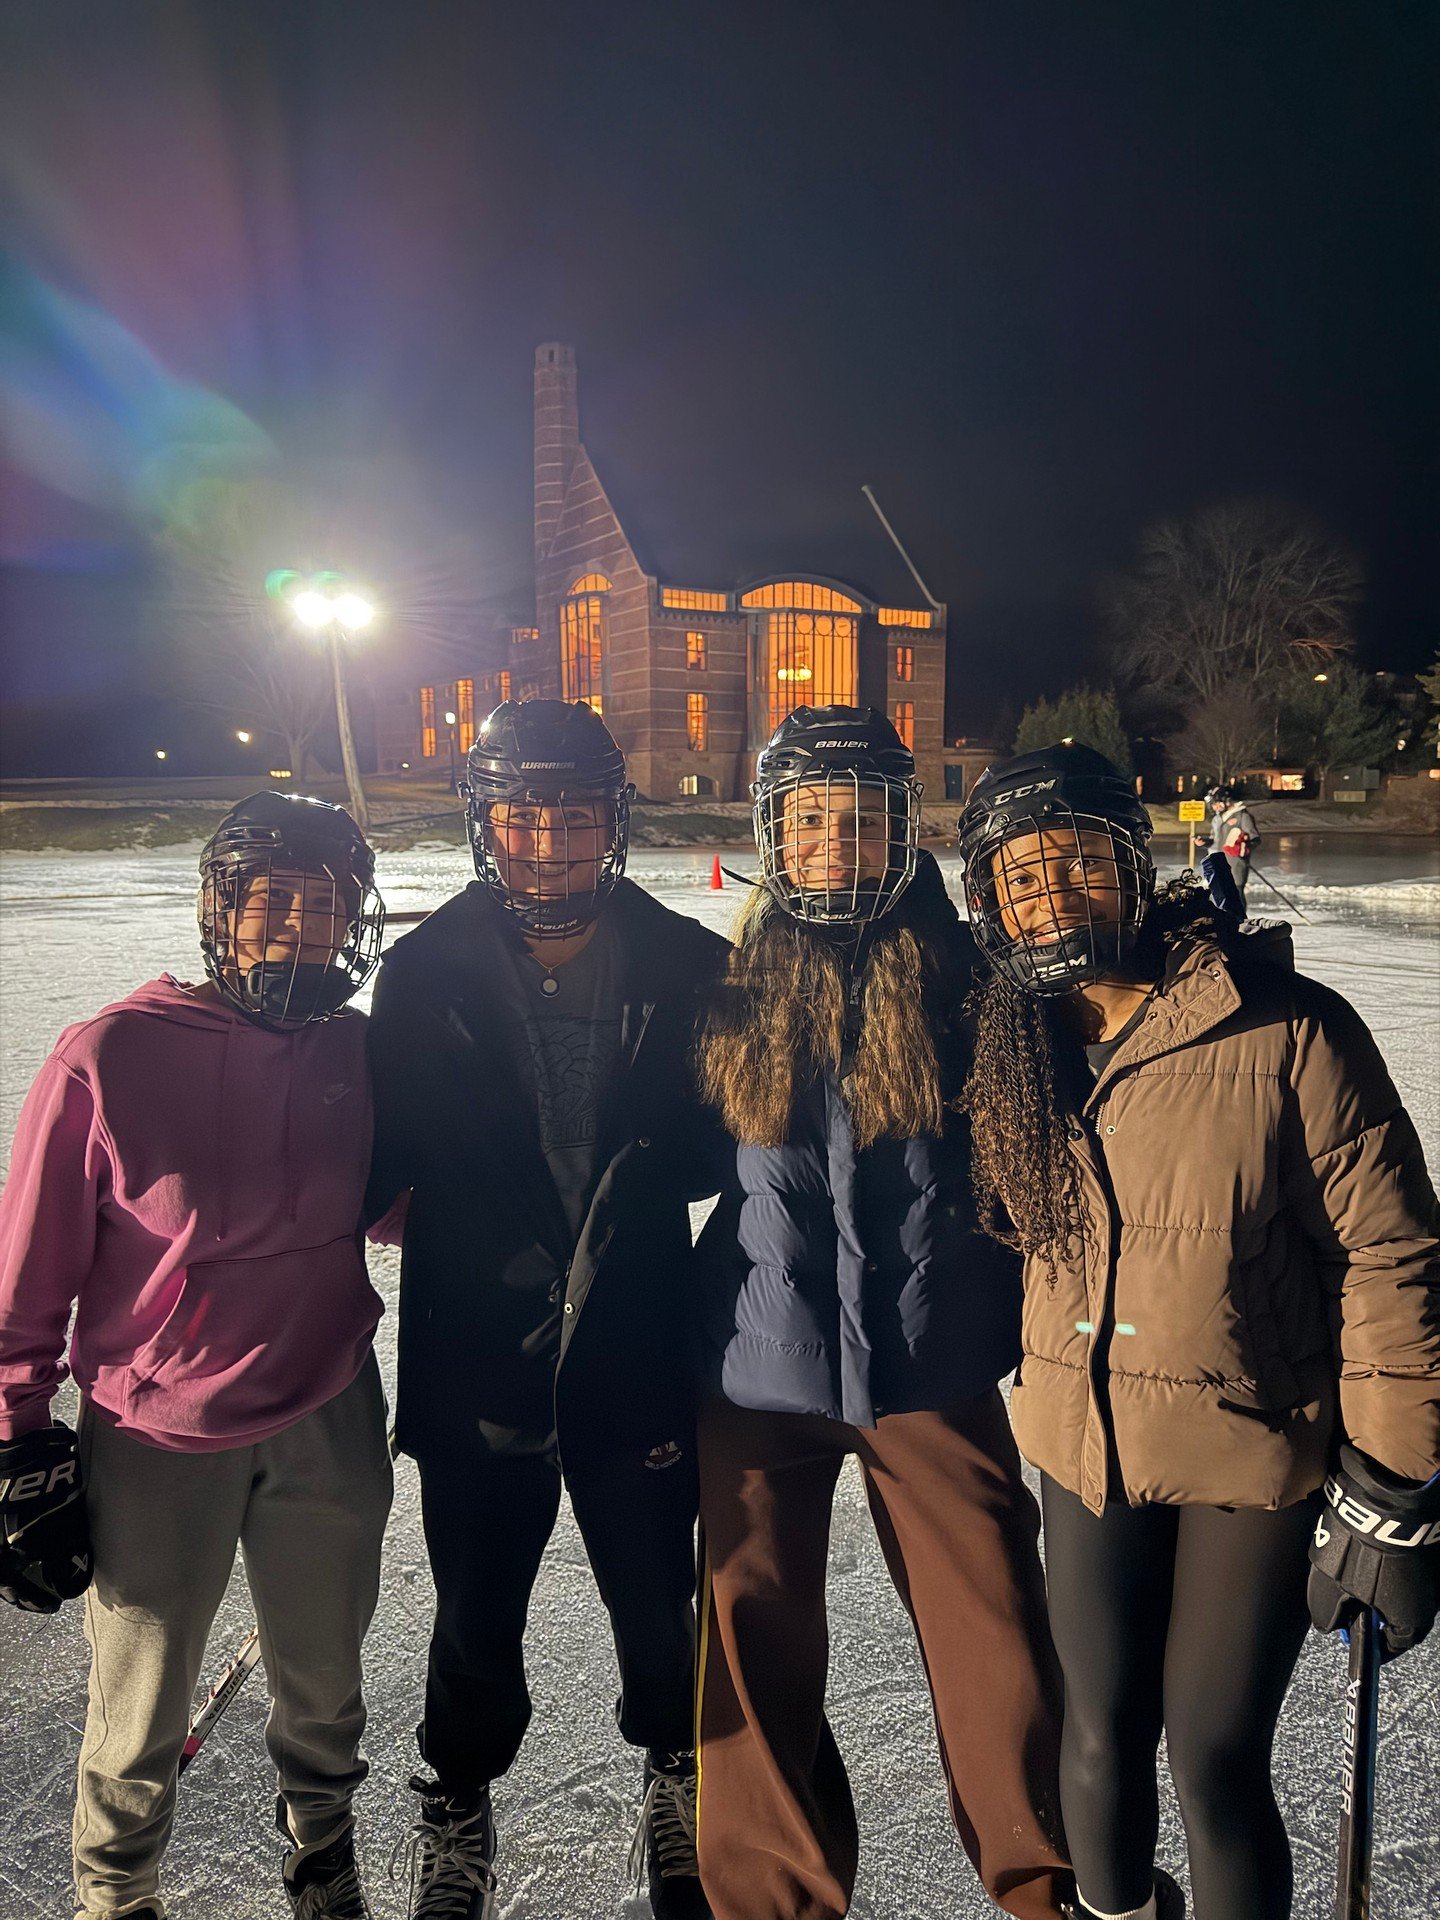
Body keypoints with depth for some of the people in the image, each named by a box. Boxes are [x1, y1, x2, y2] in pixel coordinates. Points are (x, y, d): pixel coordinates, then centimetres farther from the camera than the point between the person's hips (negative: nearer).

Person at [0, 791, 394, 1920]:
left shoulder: (360, 1051, -7)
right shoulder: (110, 1057, -19)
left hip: (330, 1427, 3)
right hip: (156, 1447, -3)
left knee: (324, 1686, 22)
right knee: (142, 1715, 16)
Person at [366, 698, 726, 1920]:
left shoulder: (688, 967, -6)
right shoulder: (427, 970, -5)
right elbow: (386, 1153, -1)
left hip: (637, 1357, 0)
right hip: (474, 1360, 0)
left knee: (658, 1613, 17)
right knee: (477, 1621, 18)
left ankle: (676, 1775, 50)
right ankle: (458, 1812, 48)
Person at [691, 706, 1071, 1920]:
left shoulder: (964, 980, -4)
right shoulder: (732, 991, 0)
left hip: (932, 1365, -1)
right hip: (760, 1365, 2)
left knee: (998, 1641, 6)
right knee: (758, 1648, 12)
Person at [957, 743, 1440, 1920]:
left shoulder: (1288, 1031, -18)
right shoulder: (1012, 1052, -2)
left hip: (1255, 1448, -4)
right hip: (1088, 1446, 4)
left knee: (1215, 1762, 3)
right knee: (1101, 1738, 14)